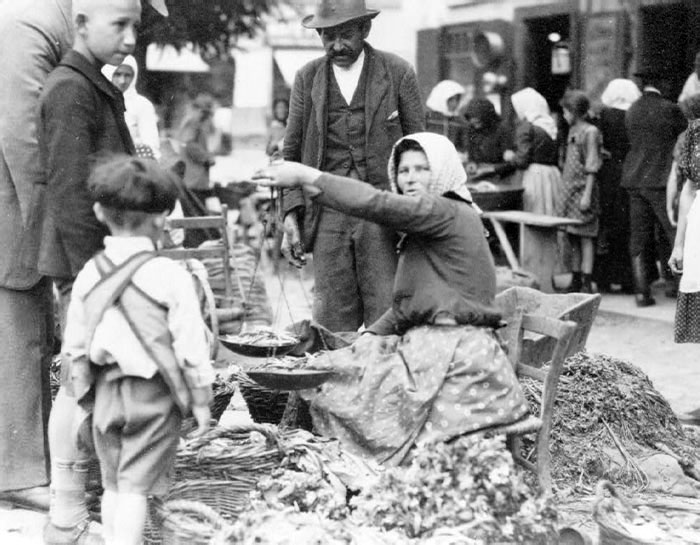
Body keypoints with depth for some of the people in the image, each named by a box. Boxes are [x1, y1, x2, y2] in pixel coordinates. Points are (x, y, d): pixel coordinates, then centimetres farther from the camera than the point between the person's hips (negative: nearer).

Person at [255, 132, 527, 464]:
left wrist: (307, 177, -18)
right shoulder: (427, 227, 22)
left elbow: (374, 204, -23)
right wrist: (368, 339, 8)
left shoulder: (448, 213, -9)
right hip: (430, 345, 10)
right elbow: (408, 304, 22)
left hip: (452, 358, -10)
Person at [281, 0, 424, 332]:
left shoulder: (398, 73, 3)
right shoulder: (307, 79, 9)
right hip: (327, 214, 2)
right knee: (332, 325, 1)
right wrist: (291, 216, 1)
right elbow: (292, 152, 11)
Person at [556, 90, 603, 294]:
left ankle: (587, 283, -5)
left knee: (585, 238, -6)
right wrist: (565, 190, 16)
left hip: (582, 188, -8)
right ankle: (575, 281, 16)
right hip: (569, 189, 8)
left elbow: (592, 167, -13)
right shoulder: (572, 131, 15)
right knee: (573, 238, 10)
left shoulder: (590, 132, -10)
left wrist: (587, 194, -17)